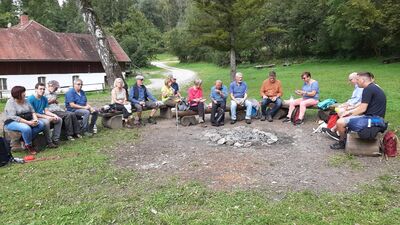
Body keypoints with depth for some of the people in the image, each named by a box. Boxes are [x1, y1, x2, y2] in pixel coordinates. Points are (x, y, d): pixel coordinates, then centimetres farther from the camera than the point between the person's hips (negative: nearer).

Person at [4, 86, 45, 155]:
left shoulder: (25, 101, 9)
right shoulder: (10, 102, -11)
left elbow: (32, 111, 9)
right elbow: (13, 117, -21)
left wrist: (35, 119, -13)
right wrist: (28, 122, -27)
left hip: (27, 121, 7)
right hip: (12, 122, -7)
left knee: (41, 124, -15)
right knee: (26, 128, -36)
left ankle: (26, 140, -11)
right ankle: (28, 145, -12)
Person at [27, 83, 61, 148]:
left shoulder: (44, 99, 9)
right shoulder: (30, 99, -13)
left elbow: (46, 111, 7)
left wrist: (54, 115, -13)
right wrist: (46, 117, -23)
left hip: (43, 117, 8)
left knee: (59, 119, -3)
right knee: (46, 121, -35)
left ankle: (55, 139, -6)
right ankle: (49, 142, -24)